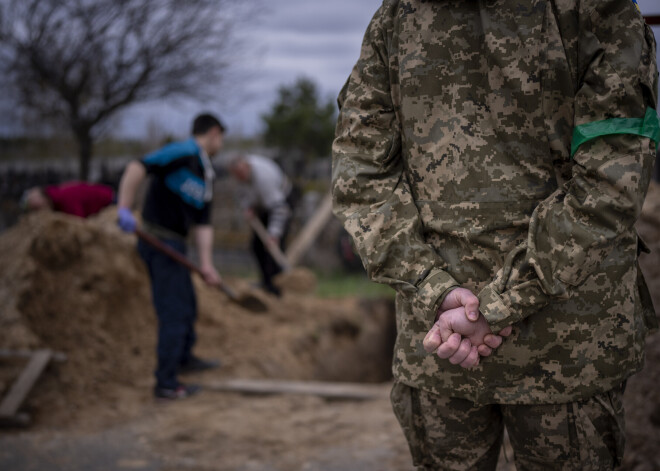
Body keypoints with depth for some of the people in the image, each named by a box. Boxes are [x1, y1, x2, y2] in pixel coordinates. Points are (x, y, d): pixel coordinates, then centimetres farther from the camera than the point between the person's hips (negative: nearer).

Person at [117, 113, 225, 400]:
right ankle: (166, 384, 2)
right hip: (160, 242, -10)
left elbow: (203, 225, 9)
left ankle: (184, 357, 47)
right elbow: (137, 169, -25)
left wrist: (206, 263, -2)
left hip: (174, 244, 10)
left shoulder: (206, 177, 14)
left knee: (187, 304, 25)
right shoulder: (182, 154, -15)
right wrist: (124, 209, -32)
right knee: (174, 312, -6)